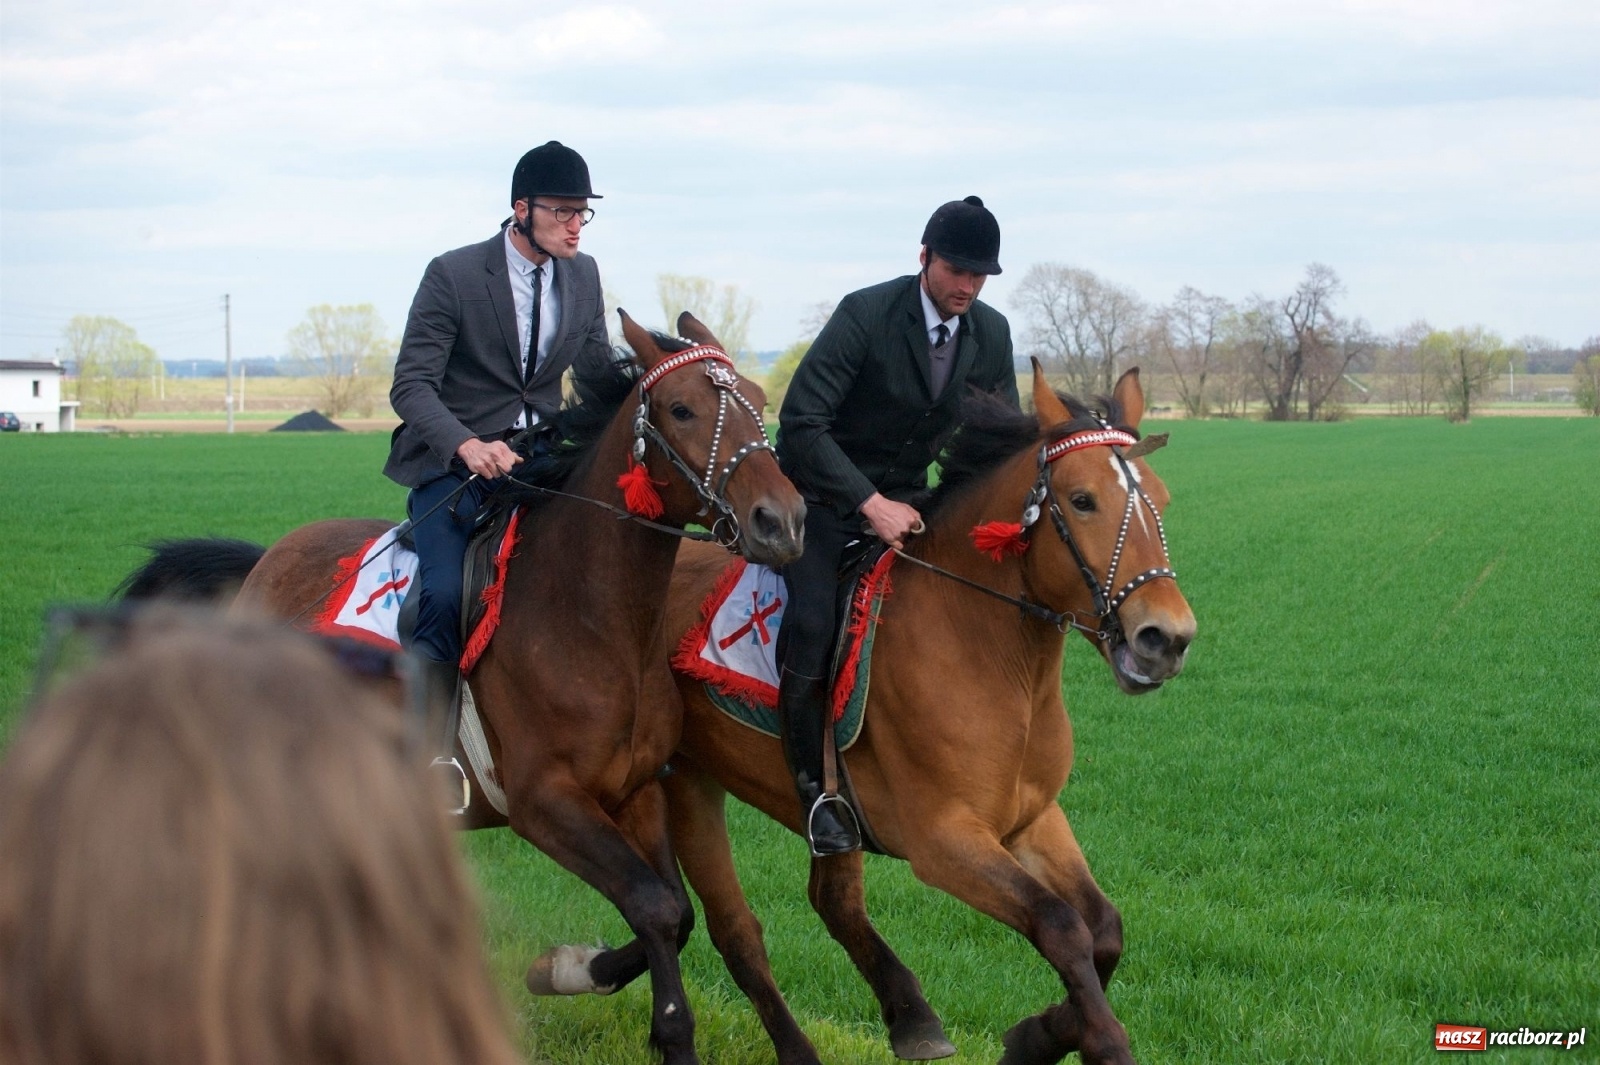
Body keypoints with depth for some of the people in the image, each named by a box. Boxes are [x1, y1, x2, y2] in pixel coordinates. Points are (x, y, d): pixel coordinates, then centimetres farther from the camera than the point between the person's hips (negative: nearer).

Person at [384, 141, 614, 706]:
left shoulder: (584, 276, 5)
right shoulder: (452, 275, -11)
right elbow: (410, 385, -14)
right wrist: (467, 445, -33)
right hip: (456, 463, -5)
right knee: (445, 595, -25)